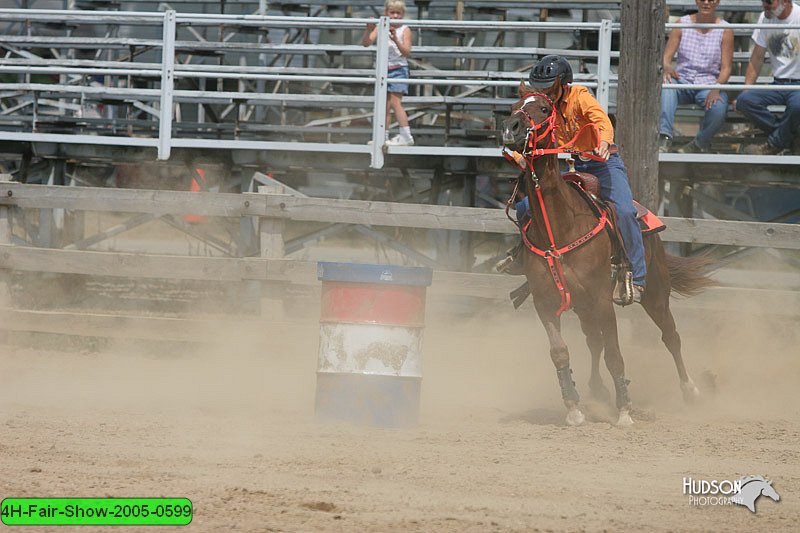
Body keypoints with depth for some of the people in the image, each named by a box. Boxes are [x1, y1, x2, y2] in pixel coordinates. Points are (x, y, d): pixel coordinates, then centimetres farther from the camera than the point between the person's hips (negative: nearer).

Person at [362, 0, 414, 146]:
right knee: (385, 105, 10)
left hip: (398, 69, -5)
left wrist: (396, 40, -30)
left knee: (395, 102, -15)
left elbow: (407, 52, -14)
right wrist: (368, 30, -24)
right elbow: (365, 43, -6)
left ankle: (406, 136, -16)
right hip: (384, 70, 5)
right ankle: (383, 137, 17)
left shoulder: (404, 30, -5)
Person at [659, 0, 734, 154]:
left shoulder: (725, 30, 2)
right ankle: (664, 138, -39)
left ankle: (700, 143, -3)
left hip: (709, 85, -1)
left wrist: (716, 89, -23)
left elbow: (726, 68, -3)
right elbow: (666, 56, 1)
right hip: (683, 82, 1)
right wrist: (667, 67, -25)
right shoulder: (683, 24, 6)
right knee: (666, 84, -34)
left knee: (719, 108, -34)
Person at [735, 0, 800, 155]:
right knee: (744, 100, -22)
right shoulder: (765, 18, 7)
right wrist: (746, 89, 4)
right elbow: (757, 58, 13)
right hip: (778, 84, 5)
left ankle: (774, 145, -13)